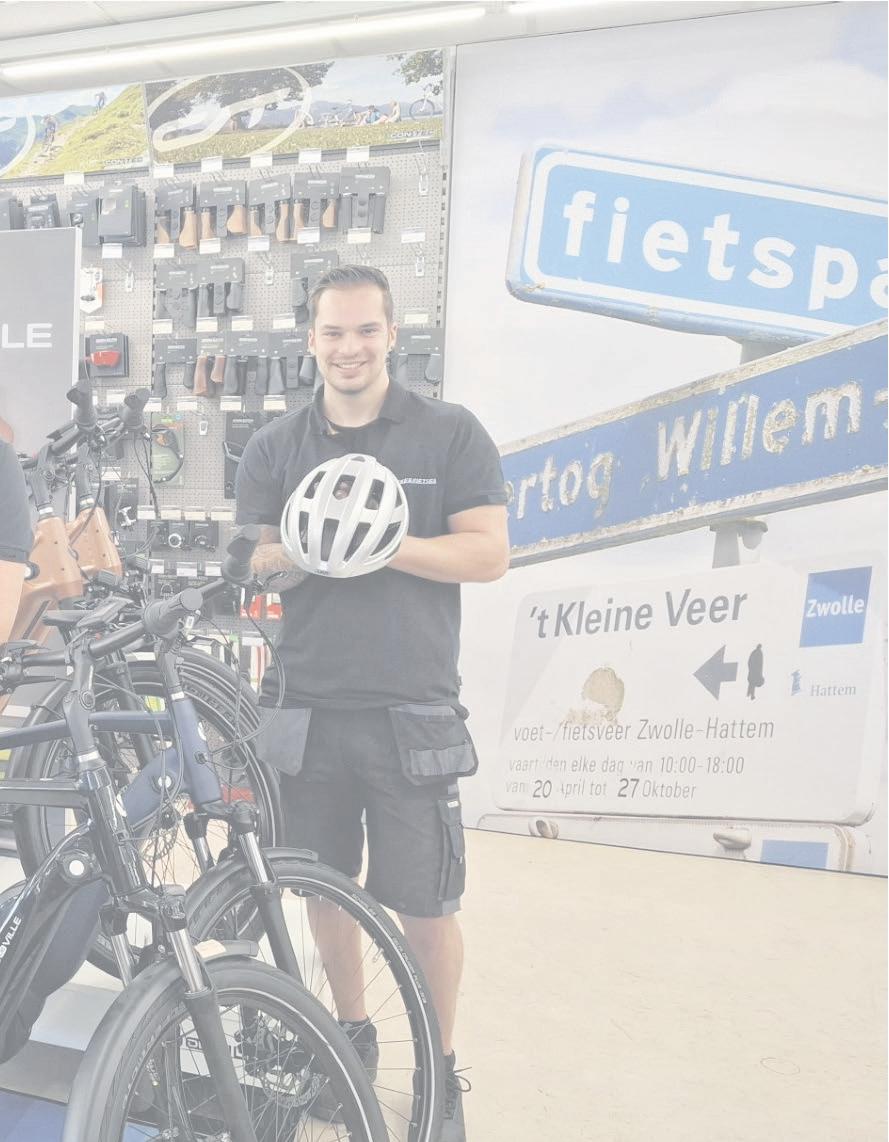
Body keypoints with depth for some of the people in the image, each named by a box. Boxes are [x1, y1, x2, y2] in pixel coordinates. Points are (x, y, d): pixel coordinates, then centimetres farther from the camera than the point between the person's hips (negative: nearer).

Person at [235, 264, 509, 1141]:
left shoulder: (450, 433, 0)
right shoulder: (275, 447, 9)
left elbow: (488, 554, -6)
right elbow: (251, 568, 5)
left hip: (411, 715, -3)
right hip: (308, 712, 3)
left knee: (424, 906, 4)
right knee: (324, 890, 15)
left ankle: (441, 1070, 27)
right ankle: (351, 1031, 39)